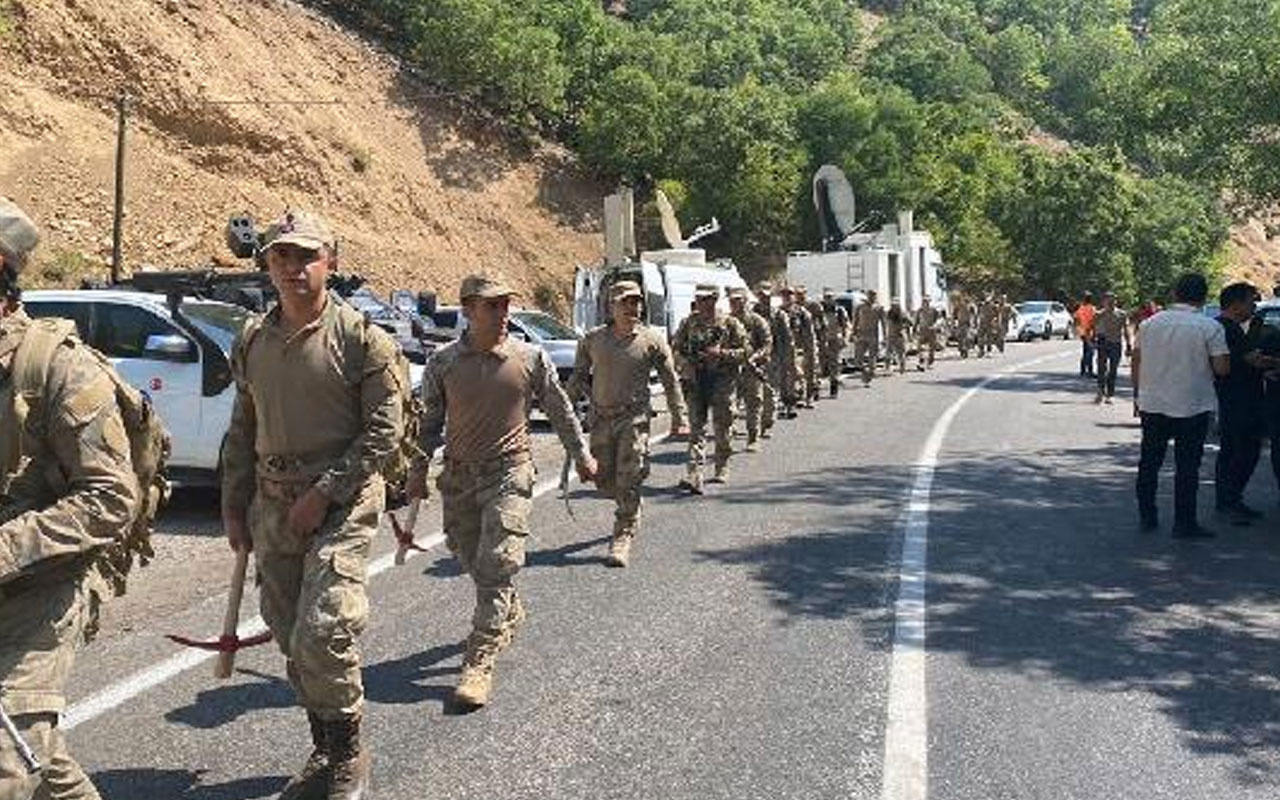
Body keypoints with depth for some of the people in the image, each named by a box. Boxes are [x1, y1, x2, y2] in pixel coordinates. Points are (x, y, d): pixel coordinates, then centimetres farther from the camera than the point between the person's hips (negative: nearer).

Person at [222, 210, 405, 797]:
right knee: (291, 639, 12)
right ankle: (324, 750, 30)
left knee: (321, 638, -12)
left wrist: (323, 495, -14)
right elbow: (242, 431, 17)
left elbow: (384, 431, -10)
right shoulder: (252, 342, 10)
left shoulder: (361, 338, -7)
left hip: (342, 505, -6)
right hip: (271, 507, 6)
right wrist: (233, 507, 13)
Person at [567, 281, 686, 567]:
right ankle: (630, 510, 39)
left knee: (628, 484, -6)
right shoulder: (592, 339, 3)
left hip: (634, 418, -3)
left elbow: (671, 381, 4)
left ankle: (623, 539, 5)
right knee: (604, 481, 9)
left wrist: (679, 418, 3)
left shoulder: (652, 340, -3)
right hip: (601, 418, 3)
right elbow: (578, 377, 12)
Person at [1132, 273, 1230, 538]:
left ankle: (1146, 516, 20)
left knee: (1149, 462, 14)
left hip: (1152, 404, 3)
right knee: (1187, 466, 4)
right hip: (1193, 407, -3)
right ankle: (1184, 523, 7)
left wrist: (1137, 395, 16)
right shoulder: (1210, 327, -9)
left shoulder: (1150, 324, 1)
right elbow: (1222, 368, -12)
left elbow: (1136, 362, 6)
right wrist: (1203, 364, 9)